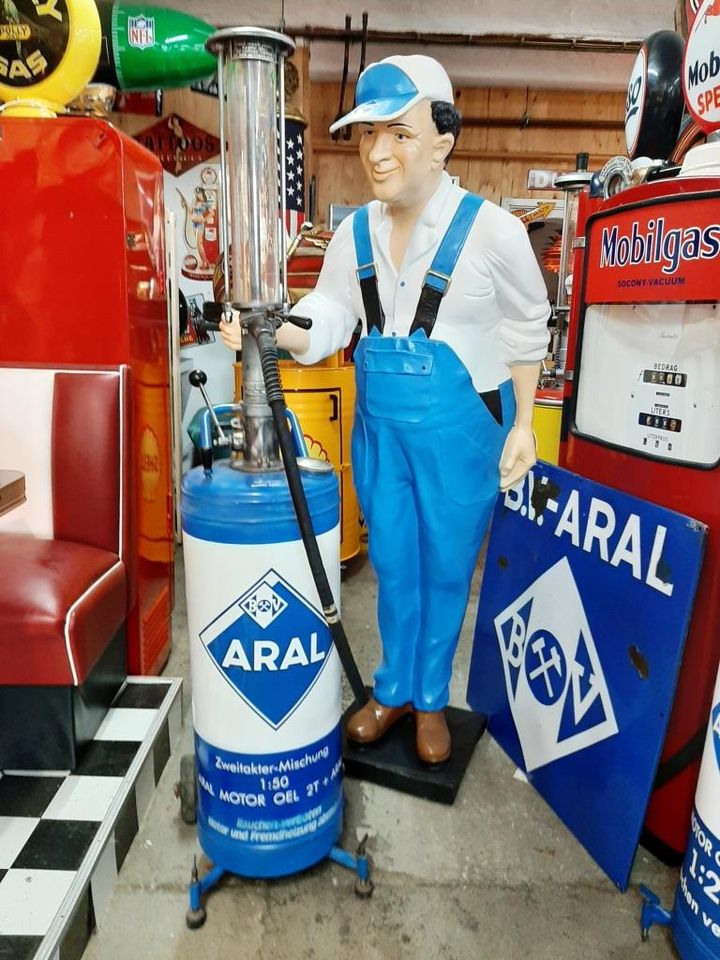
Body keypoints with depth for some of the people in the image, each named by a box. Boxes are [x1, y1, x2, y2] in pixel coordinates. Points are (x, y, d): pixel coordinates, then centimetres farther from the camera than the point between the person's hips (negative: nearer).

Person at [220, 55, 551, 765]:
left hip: (459, 427, -3)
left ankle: (431, 698, 37)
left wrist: (522, 426, -2)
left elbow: (527, 328, -1)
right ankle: (394, 688, 40)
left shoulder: (490, 229, -11)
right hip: (380, 422, 4)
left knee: (446, 569, 12)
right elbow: (326, 321, 3)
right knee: (393, 563, 17)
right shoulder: (353, 233, 1)